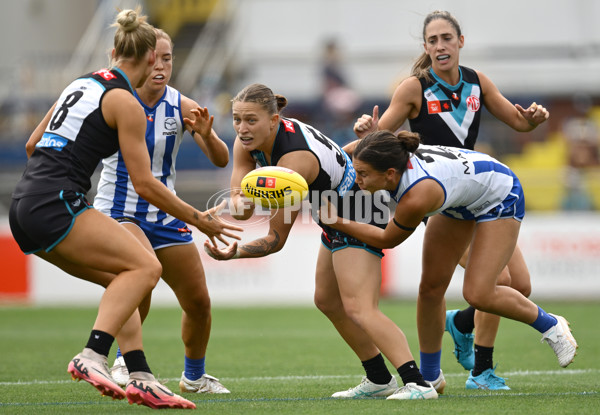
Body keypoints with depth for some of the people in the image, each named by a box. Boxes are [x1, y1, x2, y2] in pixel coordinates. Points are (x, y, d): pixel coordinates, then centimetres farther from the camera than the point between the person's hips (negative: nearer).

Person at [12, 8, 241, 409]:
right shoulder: (125, 102, -6)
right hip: (55, 206, -9)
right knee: (145, 267, -12)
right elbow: (145, 184, -6)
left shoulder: (83, 83, 19)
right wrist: (199, 220, 3)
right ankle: (92, 356, -26)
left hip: (26, 209, 9)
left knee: (123, 279, 14)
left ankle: (140, 376, 3)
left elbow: (33, 143, 26)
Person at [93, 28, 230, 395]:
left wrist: (207, 135, -29)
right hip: (118, 209, -4)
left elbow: (222, 160, -9)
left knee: (199, 302, 6)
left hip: (164, 212, 4)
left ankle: (194, 376, 32)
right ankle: (125, 360, -15)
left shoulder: (181, 107, -5)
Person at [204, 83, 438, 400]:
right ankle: (379, 380, 29)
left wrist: (234, 253, -44)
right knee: (327, 301, 20)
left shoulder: (294, 159, -34)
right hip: (337, 220, 10)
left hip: (359, 215, -10)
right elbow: (238, 203, -14)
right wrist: (240, 203, -38)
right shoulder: (248, 142, -10)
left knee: (358, 308, -23)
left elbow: (276, 239, -30)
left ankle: (418, 383, -33)